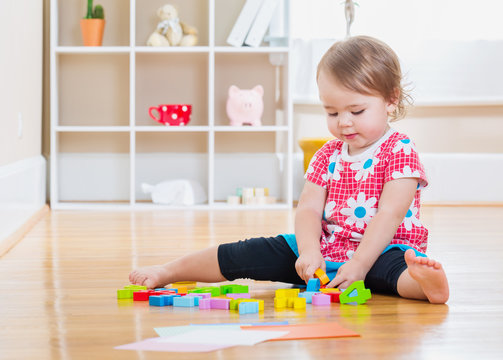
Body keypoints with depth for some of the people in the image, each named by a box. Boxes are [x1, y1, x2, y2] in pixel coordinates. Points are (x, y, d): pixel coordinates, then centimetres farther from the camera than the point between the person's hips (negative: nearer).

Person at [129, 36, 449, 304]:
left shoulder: (401, 152, -9)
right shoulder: (327, 155, 10)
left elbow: (390, 215, -19)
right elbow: (308, 209, 1)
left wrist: (359, 264, -30)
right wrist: (309, 251, -20)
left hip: (381, 251, -6)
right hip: (324, 250, 6)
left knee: (394, 266, -41)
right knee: (254, 253, -2)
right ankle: (168, 271, 7)